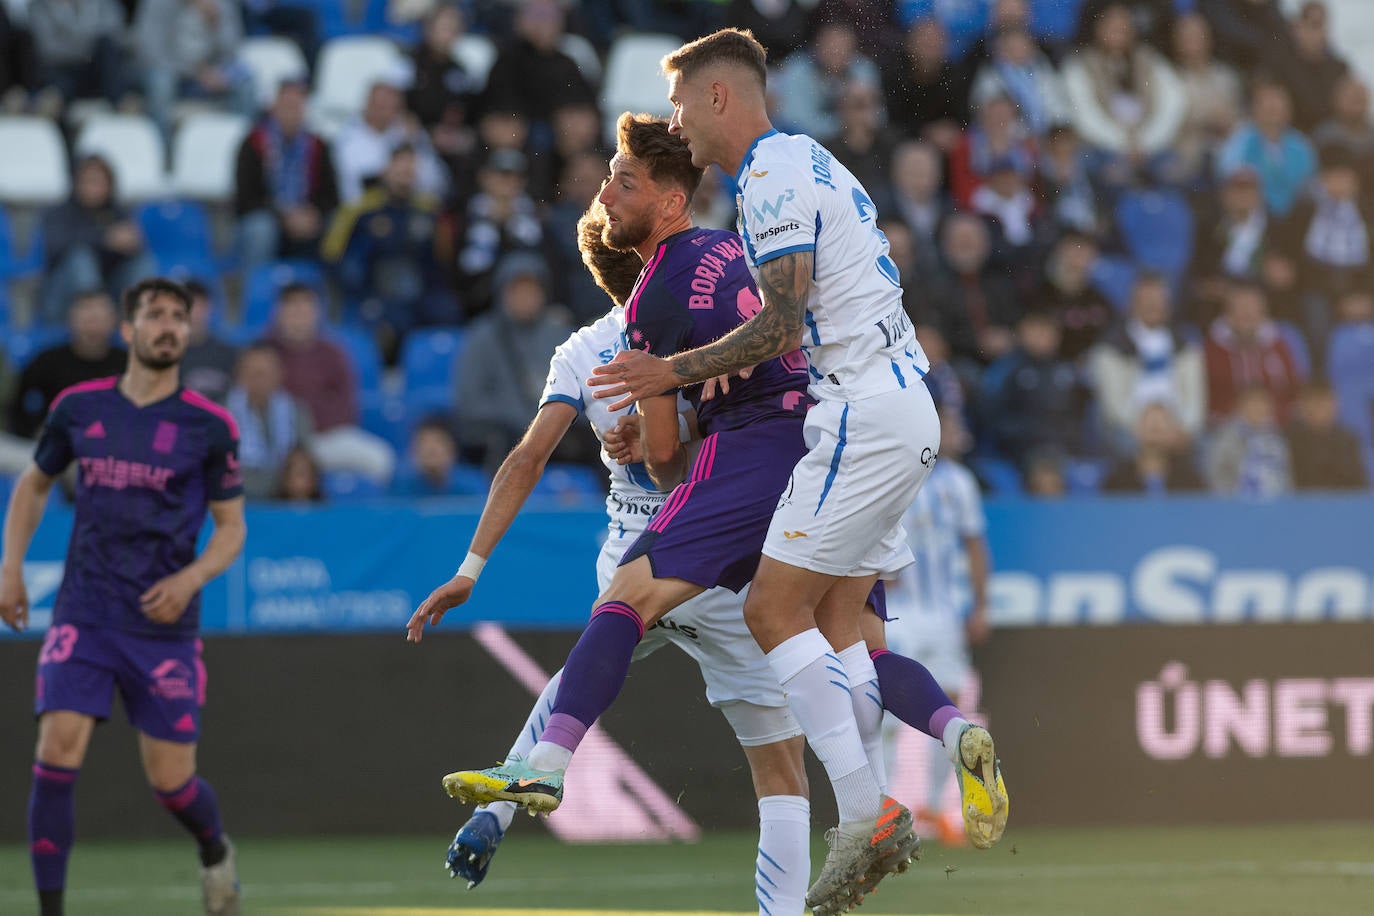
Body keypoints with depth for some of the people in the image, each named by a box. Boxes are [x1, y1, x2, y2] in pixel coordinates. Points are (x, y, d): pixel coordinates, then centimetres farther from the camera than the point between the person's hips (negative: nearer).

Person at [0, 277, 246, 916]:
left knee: (171, 780, 2)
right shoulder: (78, 407, 4)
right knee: (58, 750, -17)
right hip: (82, 616, 1)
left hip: (165, 624, -1)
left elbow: (231, 528, 4)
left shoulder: (210, 427, -2)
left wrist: (191, 578, -15)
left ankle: (216, 852, 37)